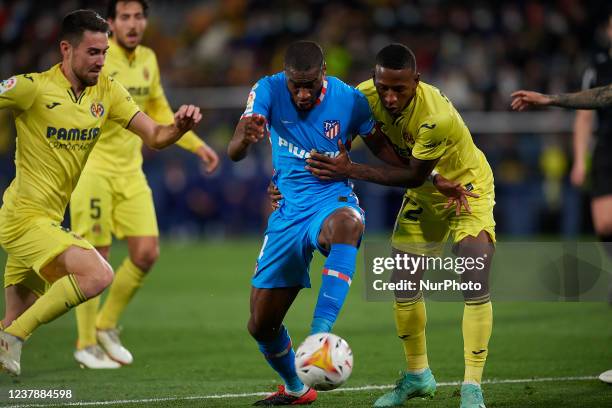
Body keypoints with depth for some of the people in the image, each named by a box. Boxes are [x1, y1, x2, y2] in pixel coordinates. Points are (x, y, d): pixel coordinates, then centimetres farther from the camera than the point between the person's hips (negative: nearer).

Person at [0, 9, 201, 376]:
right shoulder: (33, 88, -13)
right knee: (98, 274, -26)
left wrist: (180, 127, -16)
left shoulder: (108, 91, 6)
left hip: (49, 221, 8)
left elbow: (154, 136, 5)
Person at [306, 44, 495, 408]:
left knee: (476, 285, -19)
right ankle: (417, 376, 25)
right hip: (423, 195, 6)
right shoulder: (366, 97, -21)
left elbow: (414, 175, -29)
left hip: (467, 189, -6)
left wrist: (351, 170, -35)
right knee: (403, 286, 5)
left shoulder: (437, 116, -38)